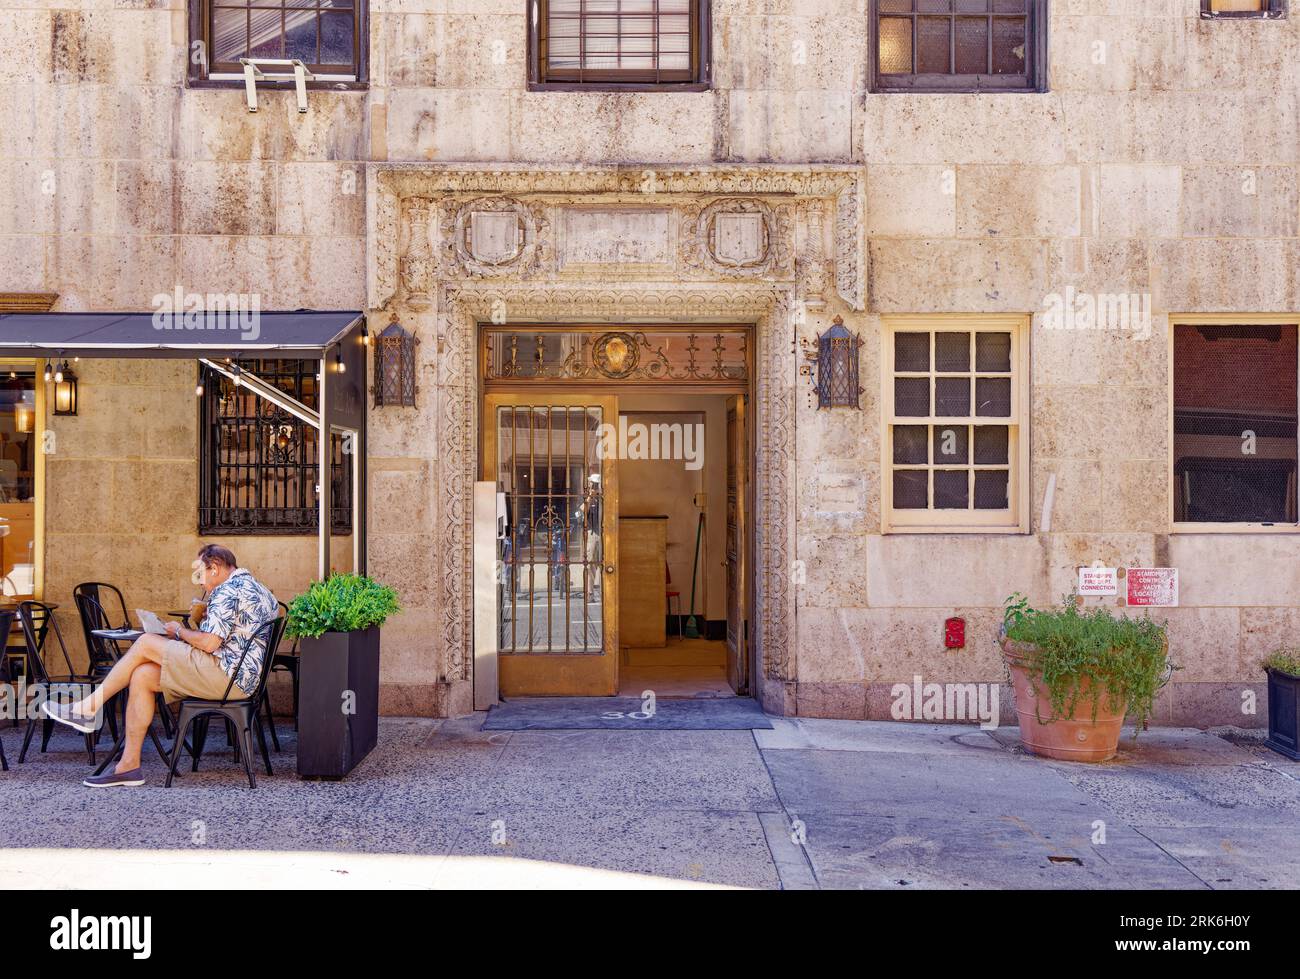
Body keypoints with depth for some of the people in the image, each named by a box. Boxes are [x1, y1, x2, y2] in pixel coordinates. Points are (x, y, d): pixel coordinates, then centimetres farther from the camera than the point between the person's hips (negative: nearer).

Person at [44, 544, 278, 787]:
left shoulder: (228, 592, -11)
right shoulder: (257, 589, 21)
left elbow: (209, 643, -18)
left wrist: (179, 632, 0)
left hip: (226, 675, -10)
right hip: (240, 678, 10)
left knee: (146, 643, -6)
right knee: (142, 675, 5)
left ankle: (87, 709, 2)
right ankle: (128, 765, 2)